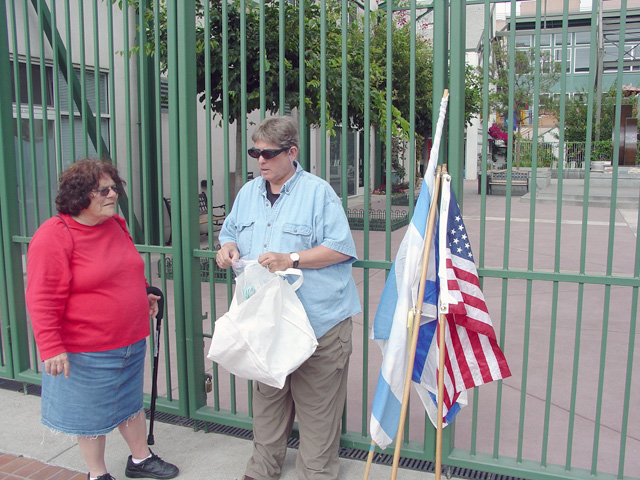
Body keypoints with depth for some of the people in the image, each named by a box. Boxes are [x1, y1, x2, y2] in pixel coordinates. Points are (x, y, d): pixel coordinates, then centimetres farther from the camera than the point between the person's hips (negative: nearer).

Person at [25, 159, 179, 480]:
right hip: (87, 351, -7)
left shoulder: (115, 225, 4)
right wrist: (51, 349, -22)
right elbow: (43, 301, -20)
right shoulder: (53, 236, -19)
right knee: (92, 413, 12)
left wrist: (141, 296, 24)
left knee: (130, 401, 22)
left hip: (131, 340, 7)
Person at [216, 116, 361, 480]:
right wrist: (228, 247, -1)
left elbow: (341, 247, -11)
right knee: (267, 398, 18)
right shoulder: (248, 193, 12)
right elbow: (230, 231, 23)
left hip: (317, 321, -5)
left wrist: (292, 259, -20)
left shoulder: (318, 192, -7)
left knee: (316, 405, 3)